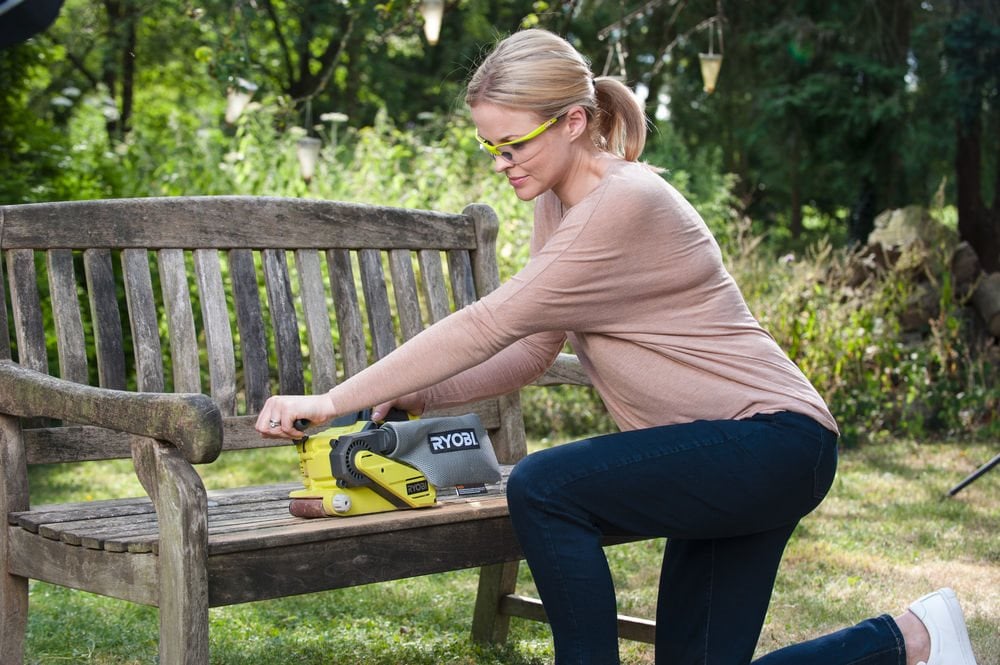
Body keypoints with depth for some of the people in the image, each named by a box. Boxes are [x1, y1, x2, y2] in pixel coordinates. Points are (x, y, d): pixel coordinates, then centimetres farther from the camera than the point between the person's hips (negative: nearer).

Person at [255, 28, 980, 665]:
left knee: (542, 487, -24)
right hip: (727, 459, 10)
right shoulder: (558, 205, 8)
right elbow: (528, 351, 8)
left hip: (773, 441, -10)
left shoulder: (625, 204, -22)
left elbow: (488, 325, -25)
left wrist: (334, 400, -22)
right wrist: (407, 398, -7)